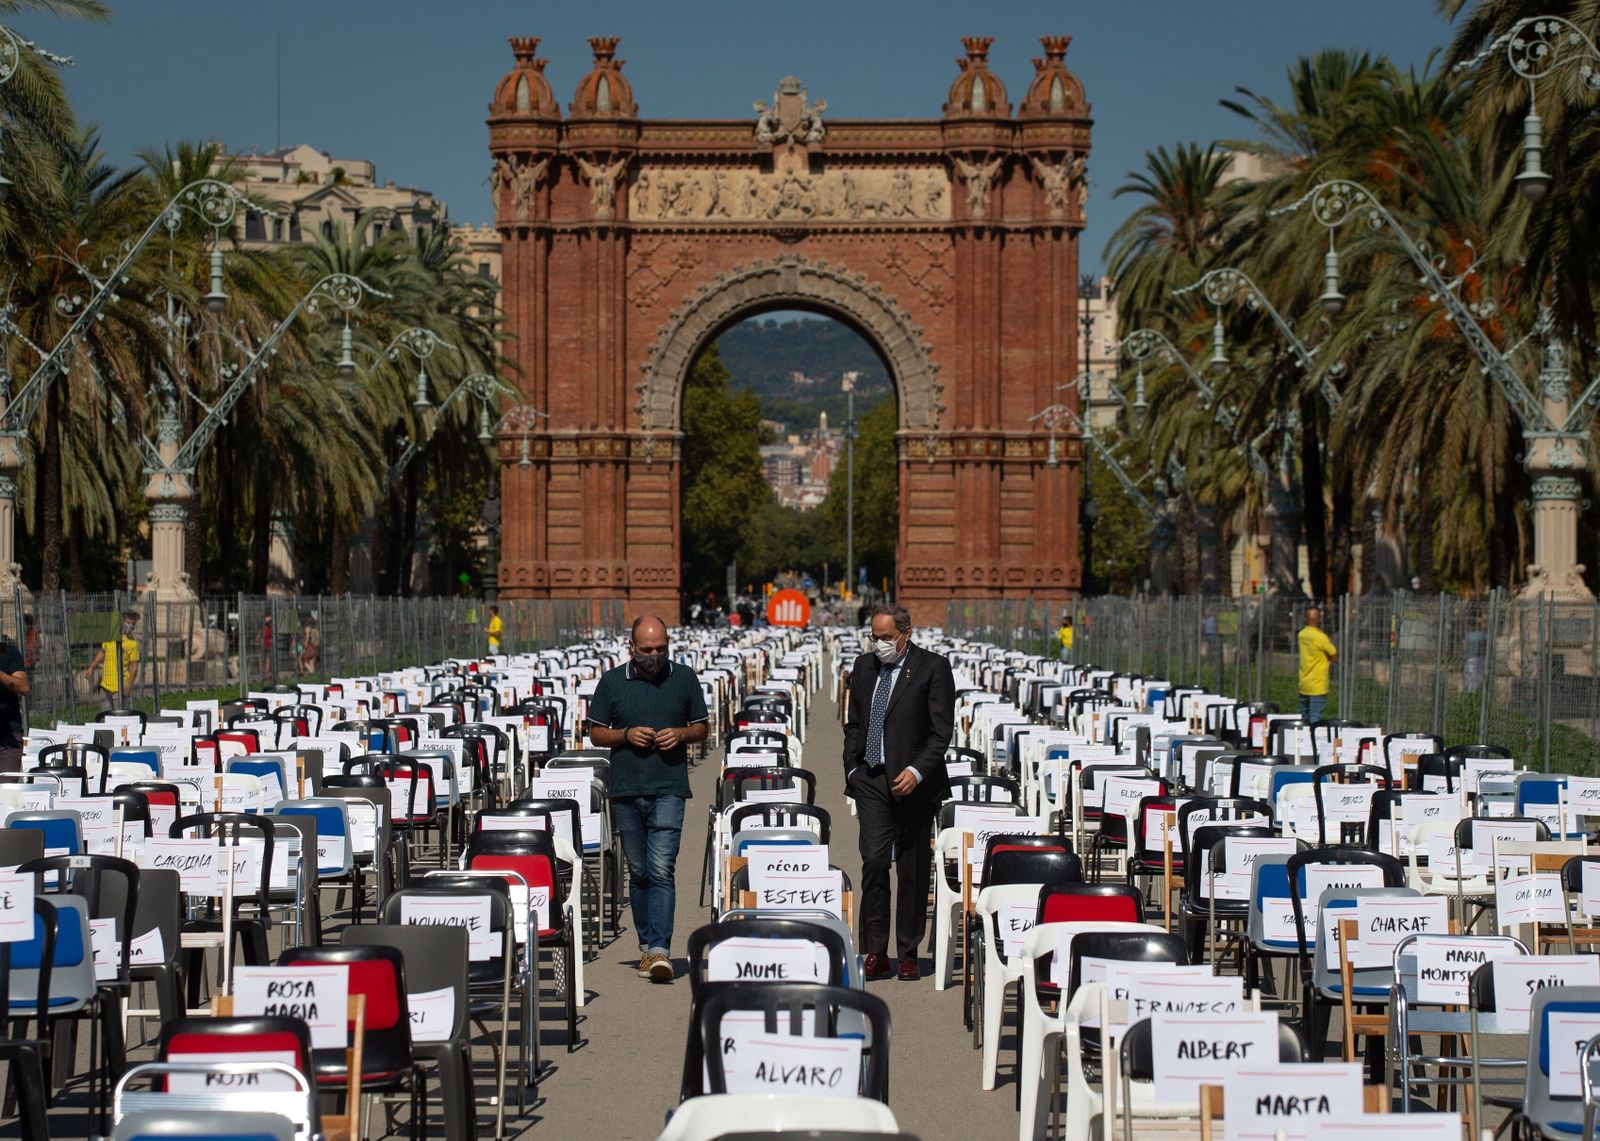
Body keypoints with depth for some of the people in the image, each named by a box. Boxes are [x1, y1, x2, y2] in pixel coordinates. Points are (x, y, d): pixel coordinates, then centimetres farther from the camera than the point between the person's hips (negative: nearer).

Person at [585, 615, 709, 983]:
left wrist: (681, 734, -8)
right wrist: (627, 735, -9)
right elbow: (596, 733, 9)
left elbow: (702, 727, 13)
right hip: (625, 789, 2)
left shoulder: (684, 678, 6)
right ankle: (646, 945, 20)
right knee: (638, 871, 10)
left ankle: (659, 949, -17)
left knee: (662, 869, -13)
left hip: (669, 789, -2)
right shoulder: (612, 682, 5)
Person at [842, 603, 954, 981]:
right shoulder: (864, 667, 12)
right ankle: (876, 953, -5)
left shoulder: (934, 667, -4)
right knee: (874, 860, -9)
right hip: (872, 780, 3)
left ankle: (908, 955, 12)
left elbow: (941, 729, -8)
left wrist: (917, 771, -19)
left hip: (914, 783, -3)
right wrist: (852, 768, 9)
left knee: (913, 871, 3)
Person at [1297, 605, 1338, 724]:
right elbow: (1334, 655, -7)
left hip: (1303, 686, 7)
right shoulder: (1321, 637, -16)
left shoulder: (1302, 635, 4)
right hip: (1317, 686, -7)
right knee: (1315, 719, -7)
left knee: (1303, 720, 13)